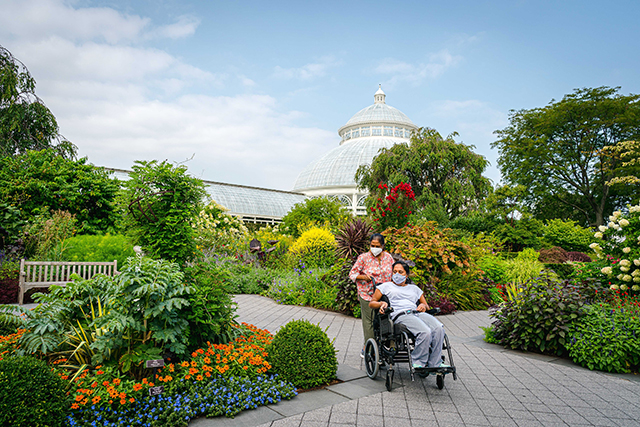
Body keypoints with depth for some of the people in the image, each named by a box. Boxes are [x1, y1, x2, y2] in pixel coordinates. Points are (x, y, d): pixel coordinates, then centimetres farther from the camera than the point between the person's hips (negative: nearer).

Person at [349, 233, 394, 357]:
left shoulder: (388, 257, 7)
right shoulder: (363, 257, -4)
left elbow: (394, 273, 18)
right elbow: (352, 274, 0)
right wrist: (364, 277, -18)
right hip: (367, 295, -3)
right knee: (369, 321, -3)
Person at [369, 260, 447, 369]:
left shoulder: (414, 288, 31)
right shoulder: (386, 286, 21)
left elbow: (426, 306, 31)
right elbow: (371, 303, 15)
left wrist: (423, 306, 6)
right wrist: (382, 303, -6)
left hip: (418, 313, 5)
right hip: (400, 315, -5)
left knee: (439, 328, -26)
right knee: (425, 332, -32)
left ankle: (434, 364, -18)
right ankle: (418, 363, -16)